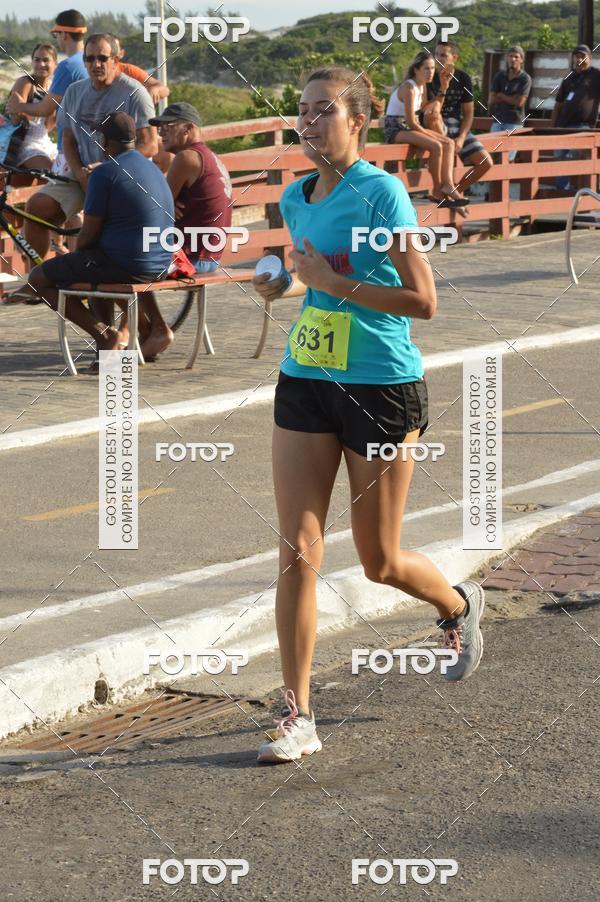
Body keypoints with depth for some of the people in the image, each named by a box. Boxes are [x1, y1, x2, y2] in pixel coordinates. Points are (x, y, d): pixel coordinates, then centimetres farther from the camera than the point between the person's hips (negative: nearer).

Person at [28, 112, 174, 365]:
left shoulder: (104, 173, -13)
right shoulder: (154, 169, 13)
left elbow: (89, 234, -13)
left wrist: (76, 257, 10)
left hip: (121, 263, -8)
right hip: (160, 266, 8)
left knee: (39, 278, 6)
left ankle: (103, 334, -5)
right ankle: (123, 333, 21)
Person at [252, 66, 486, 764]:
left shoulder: (381, 192, -13)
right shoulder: (296, 200, 8)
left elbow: (423, 301, -17)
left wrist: (333, 282, -21)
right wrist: (286, 286, 4)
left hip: (381, 390, -5)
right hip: (305, 385, 5)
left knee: (379, 562, 8)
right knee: (297, 552, -4)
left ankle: (458, 604, 42)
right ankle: (297, 716, 1)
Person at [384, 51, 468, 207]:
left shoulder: (422, 86, 10)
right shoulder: (409, 88, -19)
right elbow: (411, 122, -21)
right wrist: (430, 135, -13)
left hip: (410, 128, 10)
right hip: (395, 129, -10)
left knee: (448, 143, -6)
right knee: (436, 146, -27)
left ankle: (447, 185, -21)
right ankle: (437, 191, -15)